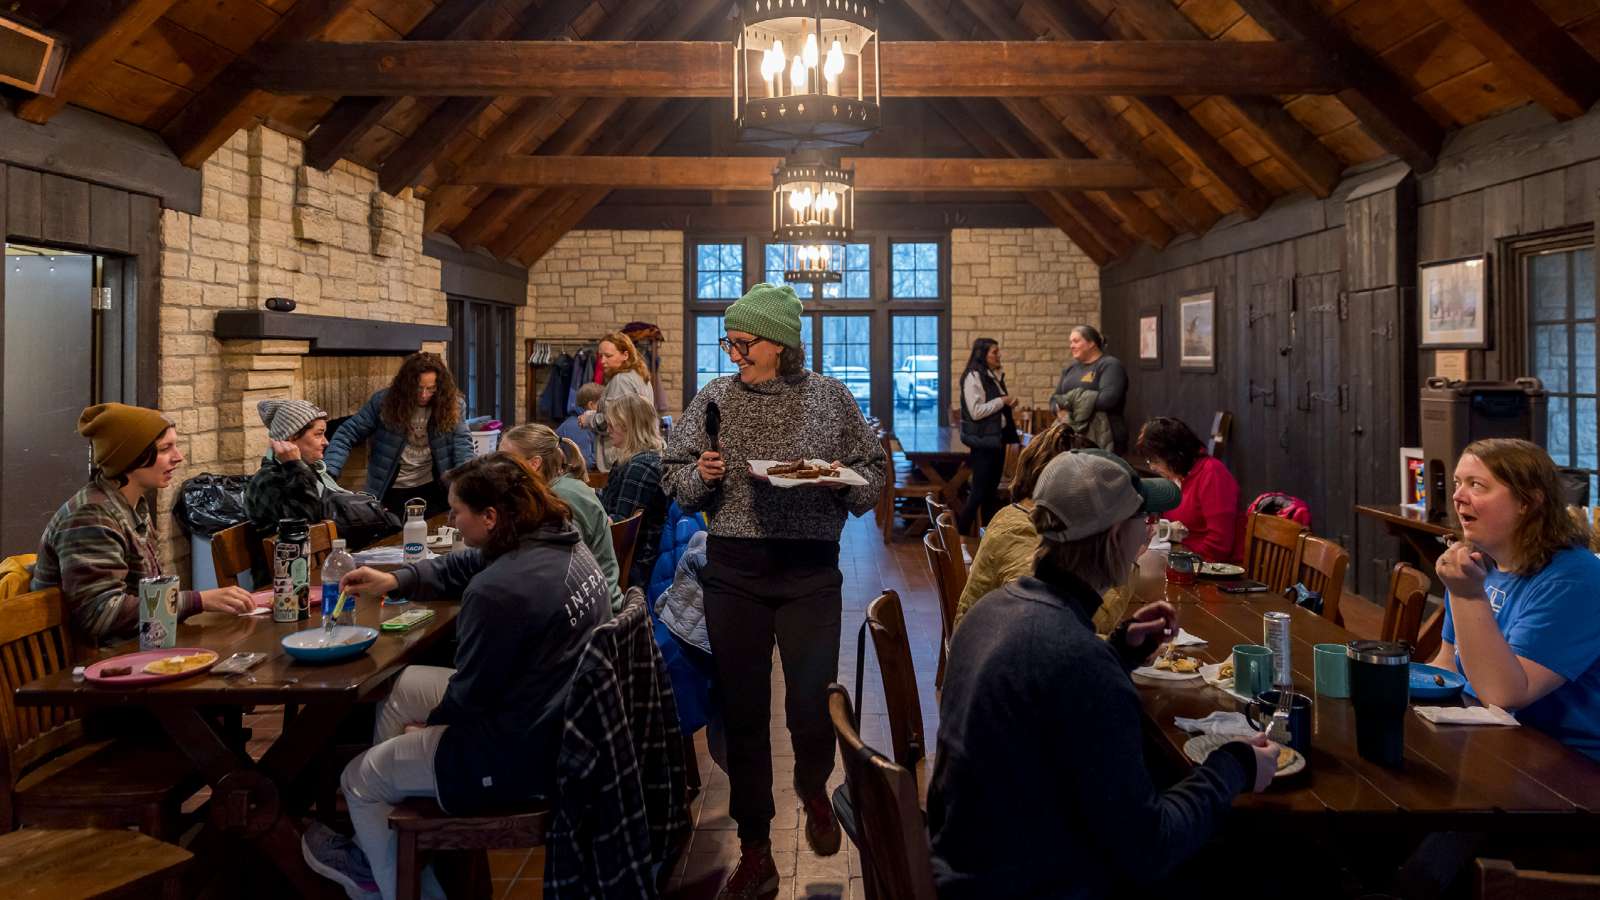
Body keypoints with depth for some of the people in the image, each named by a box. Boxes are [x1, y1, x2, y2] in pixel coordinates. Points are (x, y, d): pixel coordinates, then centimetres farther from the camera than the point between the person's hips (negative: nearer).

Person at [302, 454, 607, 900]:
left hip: (523, 754, -9)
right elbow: (463, 566, 15)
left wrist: (430, 724, 2)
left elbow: (471, 693, -18)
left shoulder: (499, 590, -30)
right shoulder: (565, 544, -2)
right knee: (403, 687, 26)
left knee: (360, 778, 13)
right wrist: (395, 581, 7)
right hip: (561, 719, 9)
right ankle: (376, 848, 38)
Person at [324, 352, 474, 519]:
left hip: (432, 488, 1)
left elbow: (462, 443, -14)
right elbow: (347, 435, -8)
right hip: (391, 492, -1)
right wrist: (328, 473, -21)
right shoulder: (384, 401, -10)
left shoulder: (453, 405, -7)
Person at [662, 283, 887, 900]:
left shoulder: (829, 397, 2)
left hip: (811, 571, -1)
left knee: (812, 703, 3)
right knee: (742, 710, 6)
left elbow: (872, 473, 7)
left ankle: (813, 788, 40)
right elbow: (676, 483, 9)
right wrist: (700, 474, -12)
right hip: (732, 573, 1)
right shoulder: (715, 398, 5)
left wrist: (839, 478, -13)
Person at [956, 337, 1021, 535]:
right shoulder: (973, 377, -14)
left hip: (998, 437, 8)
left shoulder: (995, 376, 12)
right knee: (980, 490, -5)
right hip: (983, 441, -8)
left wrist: (1009, 403, 5)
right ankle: (961, 531, 2)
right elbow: (976, 411, -21)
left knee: (992, 488, 13)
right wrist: (1002, 401, -14)